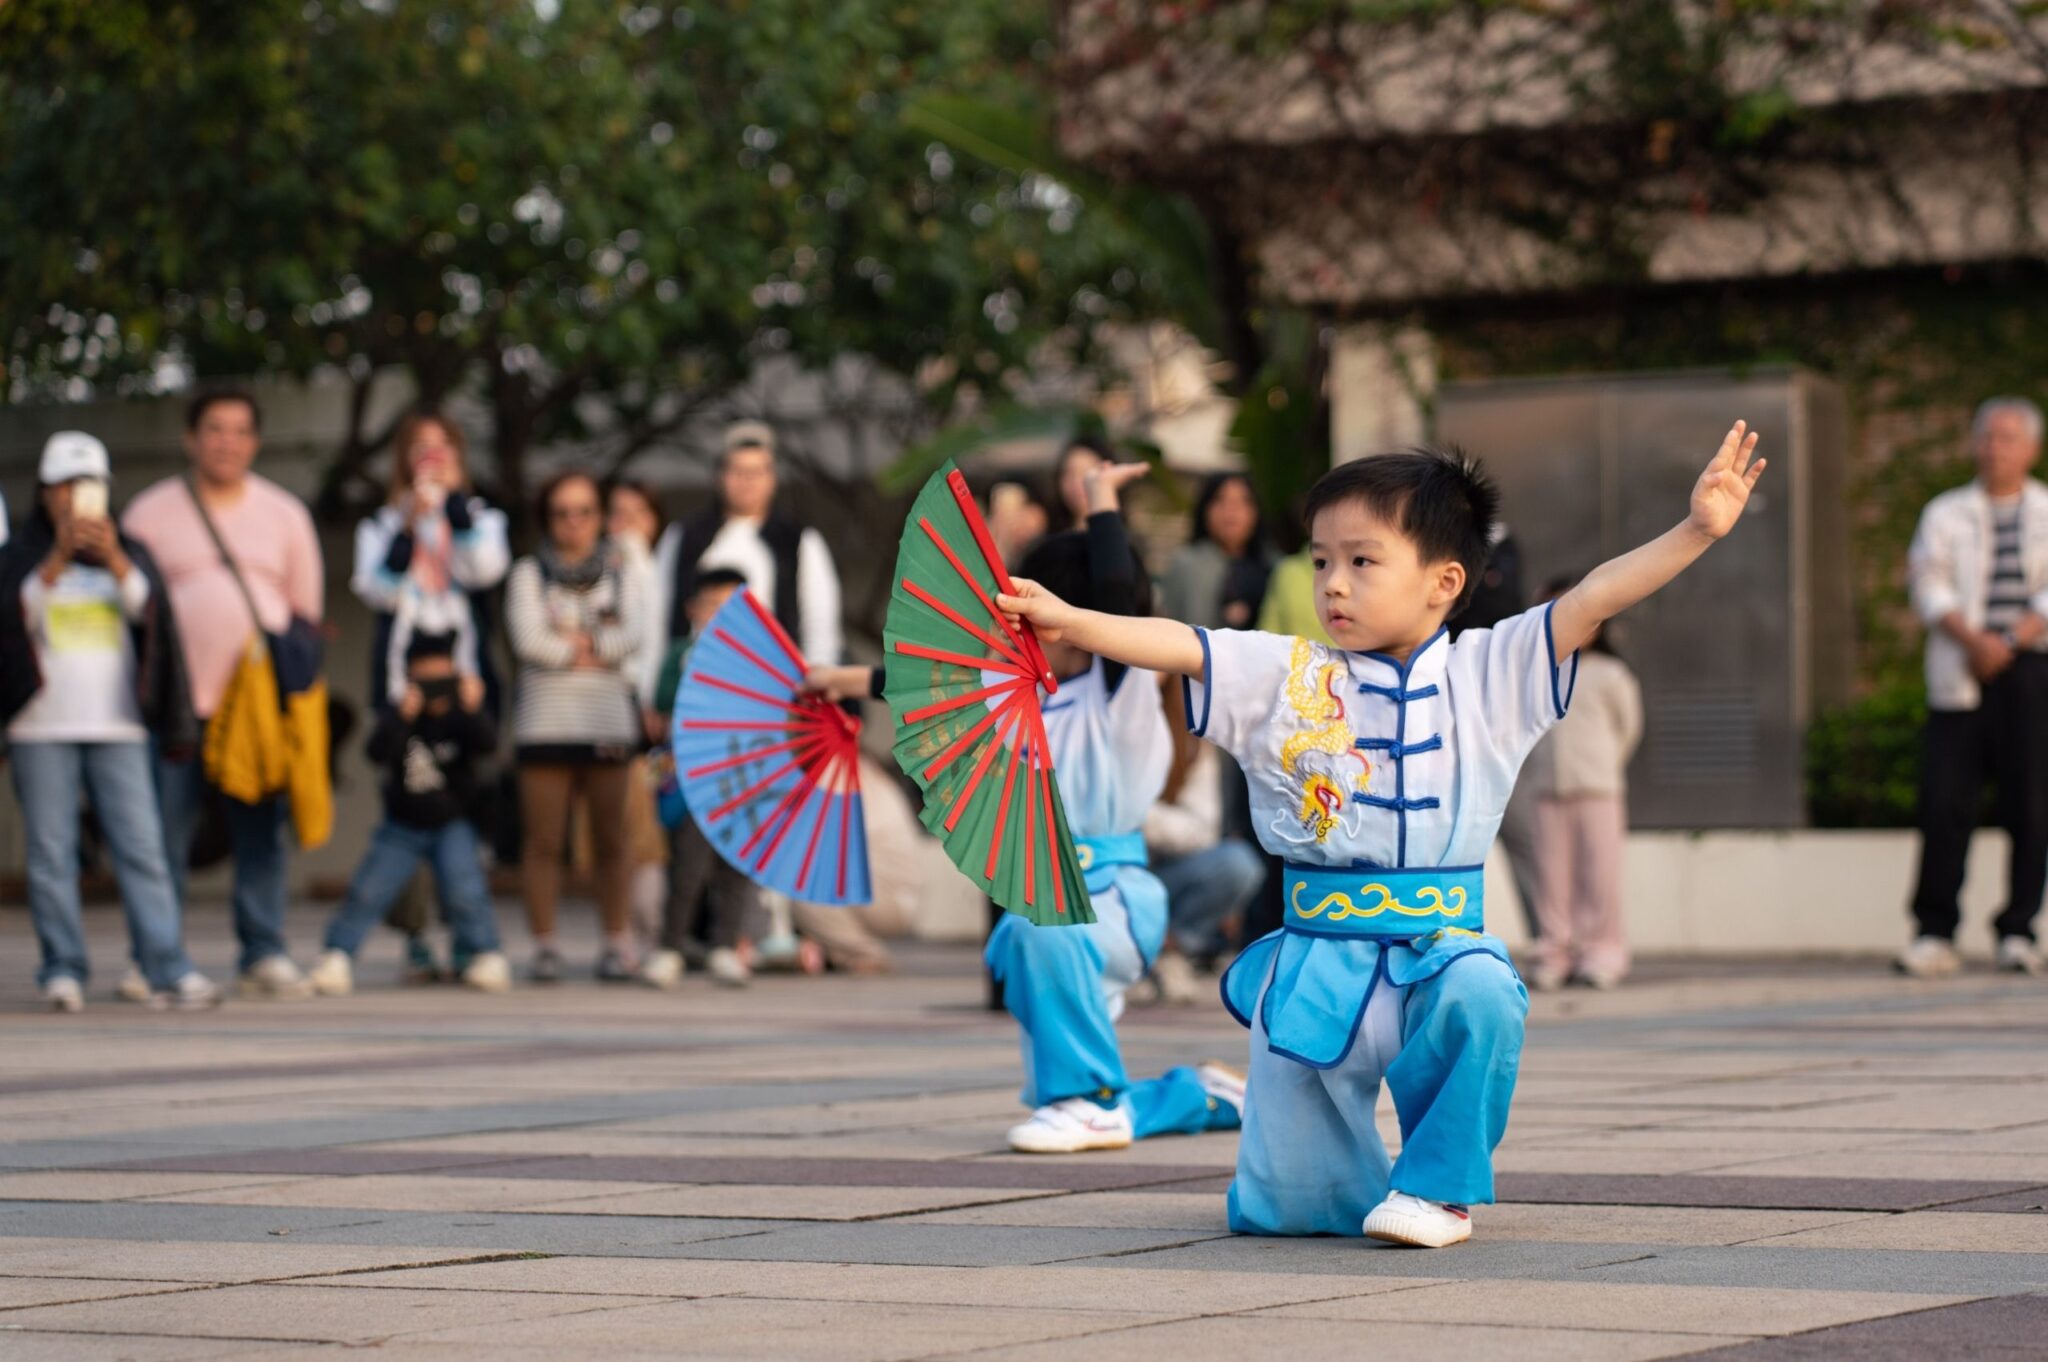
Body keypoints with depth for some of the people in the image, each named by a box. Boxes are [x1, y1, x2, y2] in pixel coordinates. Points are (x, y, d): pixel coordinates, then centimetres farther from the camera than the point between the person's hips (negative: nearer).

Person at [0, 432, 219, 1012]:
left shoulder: (128, 551, 14)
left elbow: (146, 608, -2)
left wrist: (113, 560, -18)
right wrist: (58, 559, -19)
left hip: (117, 725, 1)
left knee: (142, 847, -7)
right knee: (51, 854, -3)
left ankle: (167, 969, -11)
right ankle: (63, 970, 1)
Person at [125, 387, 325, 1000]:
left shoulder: (284, 514, 13)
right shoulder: (152, 512, 7)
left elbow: (307, 608, 17)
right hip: (178, 703, -2)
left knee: (261, 834, -1)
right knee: (165, 835, -4)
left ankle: (264, 955, 5)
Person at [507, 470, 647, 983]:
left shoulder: (619, 576, 14)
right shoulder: (529, 574, 9)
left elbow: (631, 637, -2)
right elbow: (527, 638, -6)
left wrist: (578, 642, -9)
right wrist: (595, 651, -1)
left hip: (608, 721, 1)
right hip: (545, 719, -1)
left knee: (609, 840, 0)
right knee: (544, 840, -4)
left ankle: (618, 943, 4)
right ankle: (545, 946, -1)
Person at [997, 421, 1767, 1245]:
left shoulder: (1487, 678, 3)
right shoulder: (1284, 679, 4)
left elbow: (1593, 599, -6)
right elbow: (1175, 646, -7)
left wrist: (1697, 530, -16)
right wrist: (1069, 622, -20)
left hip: (1442, 955, -1)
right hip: (1317, 973, 1)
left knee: (1482, 997, -37)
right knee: (1280, 1207, -2)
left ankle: (1438, 1183, -11)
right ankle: (1361, 1188, 36)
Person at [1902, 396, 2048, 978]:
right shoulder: (1945, 514, 13)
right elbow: (1931, 587, 2)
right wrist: (1972, 639, -14)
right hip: (1960, 677, 0)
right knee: (1944, 803, -7)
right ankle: (1934, 935, -3)